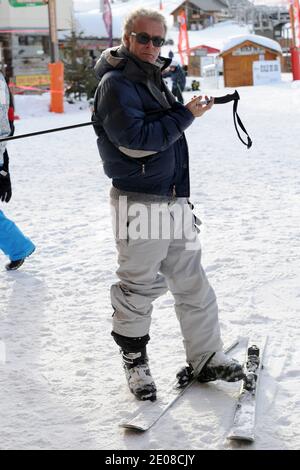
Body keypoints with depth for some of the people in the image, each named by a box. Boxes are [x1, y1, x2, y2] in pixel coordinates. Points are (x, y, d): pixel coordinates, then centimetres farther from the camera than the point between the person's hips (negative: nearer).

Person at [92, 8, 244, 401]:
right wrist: (185, 114, -15)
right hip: (139, 204, -9)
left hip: (173, 200, 9)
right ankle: (134, 361, 18)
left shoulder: (153, 79, 16)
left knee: (192, 284, 11)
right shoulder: (115, 84, -13)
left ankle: (205, 358, 19)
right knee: (138, 287, 2)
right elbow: (137, 138, -24)